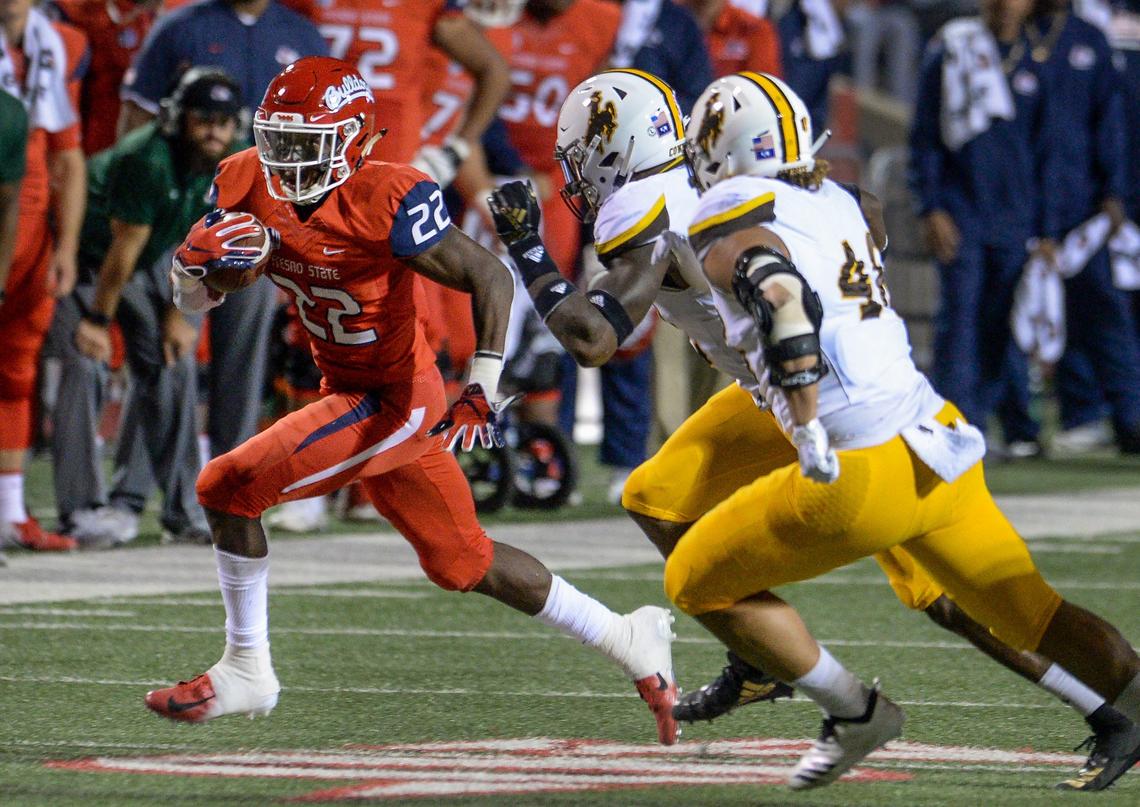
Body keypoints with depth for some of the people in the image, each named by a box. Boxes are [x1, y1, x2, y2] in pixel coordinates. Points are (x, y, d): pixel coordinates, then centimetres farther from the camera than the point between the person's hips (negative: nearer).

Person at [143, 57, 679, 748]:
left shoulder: (386, 203, -25)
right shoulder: (250, 187, -5)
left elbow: (491, 278, -20)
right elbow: (191, 299, 2)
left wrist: (484, 391, -28)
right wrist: (200, 257, -22)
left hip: (399, 399, -8)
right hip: (346, 392, 8)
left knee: (231, 487, -15)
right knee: (463, 563, 17)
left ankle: (246, 672, -1)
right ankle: (626, 638, 27)